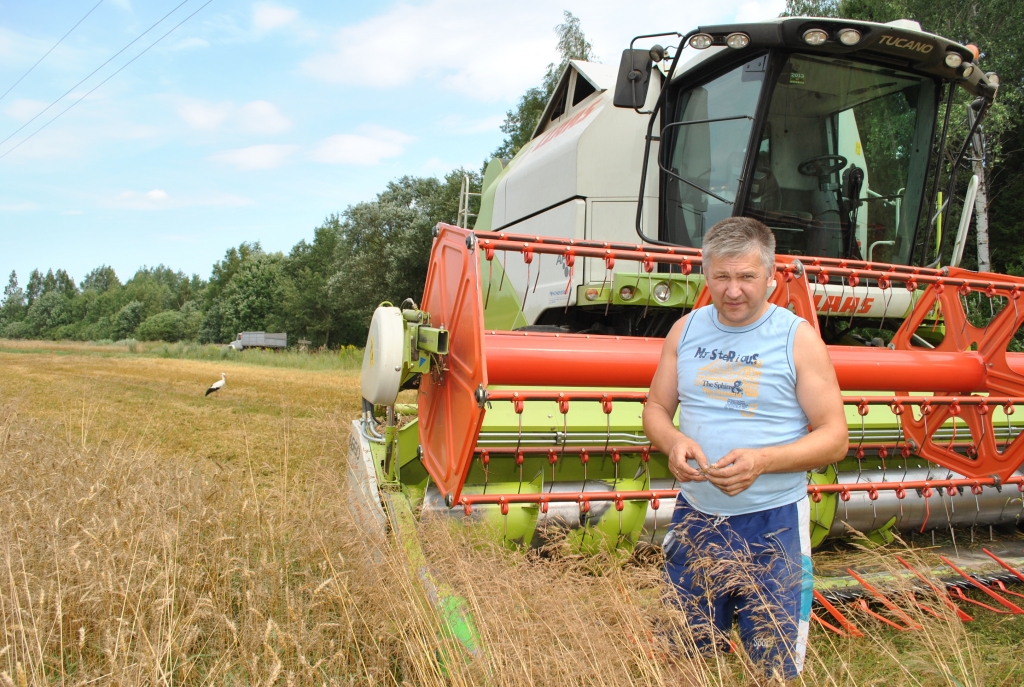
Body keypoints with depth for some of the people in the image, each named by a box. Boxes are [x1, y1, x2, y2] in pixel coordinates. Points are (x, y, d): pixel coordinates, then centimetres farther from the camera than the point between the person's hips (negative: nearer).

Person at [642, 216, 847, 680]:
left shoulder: (798, 338, -7)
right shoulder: (686, 330, 4)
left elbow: (835, 438, -8)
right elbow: (656, 408, 8)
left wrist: (762, 460, -24)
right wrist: (672, 442, -15)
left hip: (772, 524, -3)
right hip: (694, 518, 4)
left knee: (775, 667, 7)